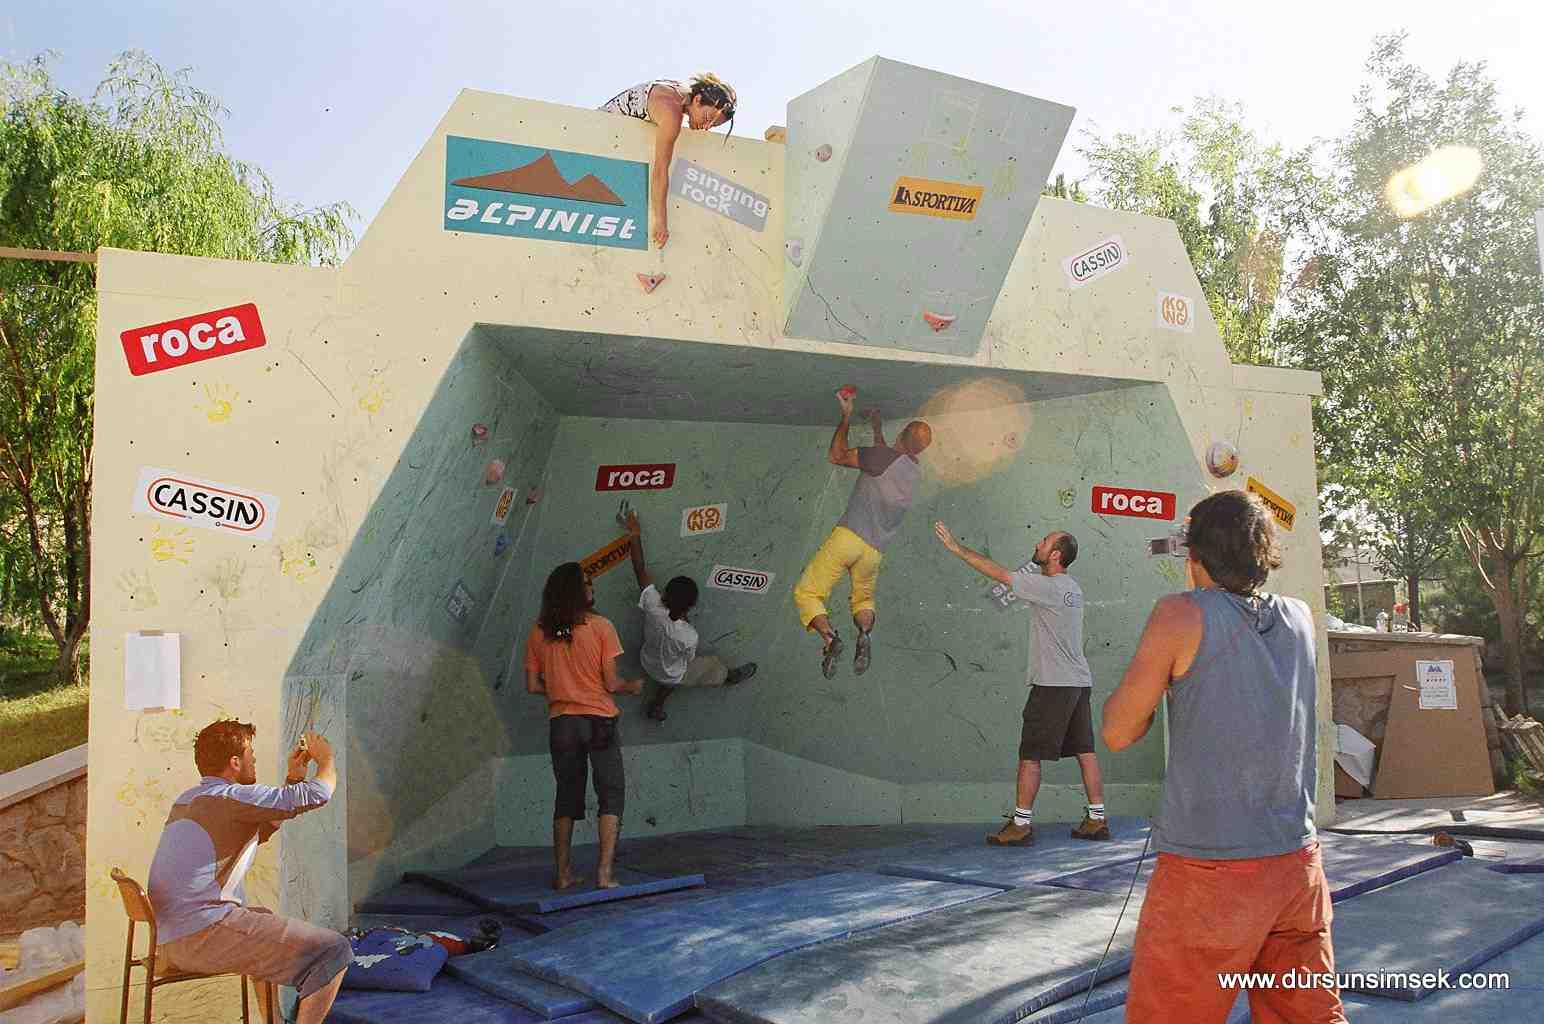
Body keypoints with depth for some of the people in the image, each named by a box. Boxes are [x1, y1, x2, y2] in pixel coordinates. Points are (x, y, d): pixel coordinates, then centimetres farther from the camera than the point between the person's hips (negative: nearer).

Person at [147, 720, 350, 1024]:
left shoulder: (189, 799, 19)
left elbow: (263, 829, 29)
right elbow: (318, 794, -15)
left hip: (172, 938, 10)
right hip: (205, 935, -10)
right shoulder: (231, 796, -11)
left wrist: (293, 777, 25)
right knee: (334, 951, -11)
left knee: (267, 918, 38)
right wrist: (326, 757, 5)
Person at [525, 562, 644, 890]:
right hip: (598, 718, -4)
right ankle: (605, 872, -3)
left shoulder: (539, 632, 3)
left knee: (567, 796, 15)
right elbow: (611, 683, -9)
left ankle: (563, 873, 16)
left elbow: (532, 685, 3)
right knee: (611, 794, 4)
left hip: (560, 722, 4)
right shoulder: (600, 626, -8)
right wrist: (633, 686, 11)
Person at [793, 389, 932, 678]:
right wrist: (877, 428, 44)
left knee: (806, 593, 2)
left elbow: (836, 456, -6)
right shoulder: (916, 471, 10)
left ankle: (829, 637, -22)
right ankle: (865, 633, -5)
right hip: (875, 551, 6)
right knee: (863, 597, 27)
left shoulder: (887, 457, -12)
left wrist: (846, 416, 3)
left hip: (848, 537, -6)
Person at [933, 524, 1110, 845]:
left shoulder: (1048, 586, -15)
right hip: (1079, 681, 9)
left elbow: (998, 573, -14)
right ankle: (1097, 819, 15)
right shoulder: (1071, 586, 11)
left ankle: (1021, 824, 1)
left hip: (1053, 684, -9)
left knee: (1030, 755, -2)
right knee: (1085, 750, 11)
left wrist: (957, 548, -11)